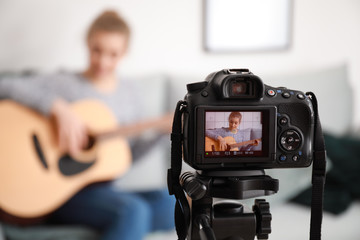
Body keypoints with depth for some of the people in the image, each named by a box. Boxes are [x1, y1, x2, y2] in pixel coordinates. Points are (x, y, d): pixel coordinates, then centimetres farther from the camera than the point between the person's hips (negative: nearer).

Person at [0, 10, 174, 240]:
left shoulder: (129, 93, 15)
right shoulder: (64, 83, -1)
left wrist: (162, 128, 4)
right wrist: (59, 108, -23)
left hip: (101, 190, 5)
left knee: (168, 204, -23)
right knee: (133, 212, -33)